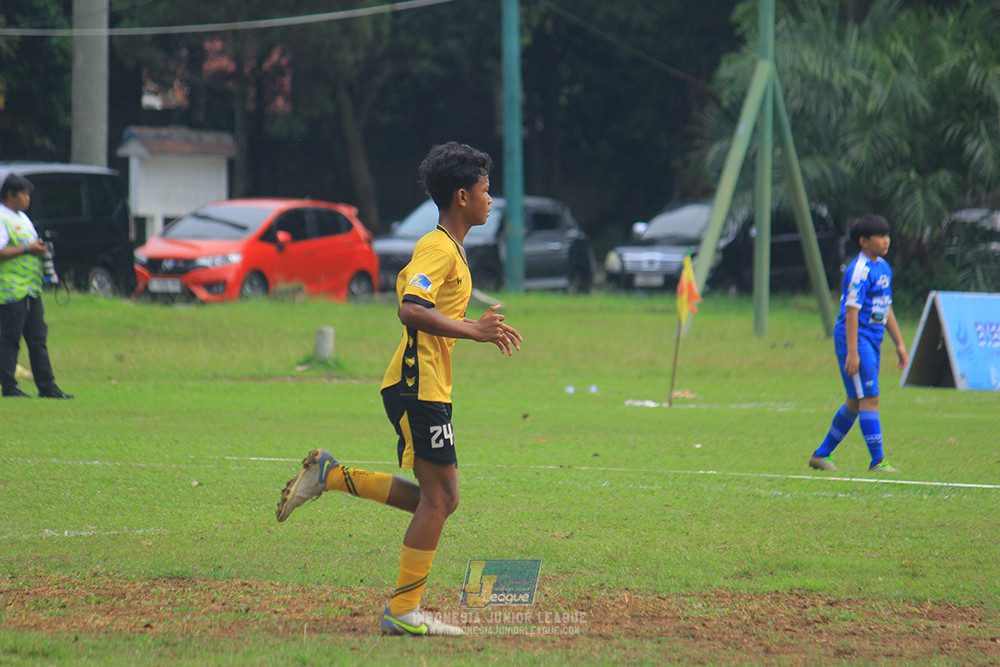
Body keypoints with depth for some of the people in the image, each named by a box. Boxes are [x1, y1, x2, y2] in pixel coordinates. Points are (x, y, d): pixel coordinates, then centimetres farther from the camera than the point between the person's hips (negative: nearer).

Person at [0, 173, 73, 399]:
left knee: (38, 339, 8)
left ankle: (47, 387, 9)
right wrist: (27, 249, -18)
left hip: (31, 288, 9)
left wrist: (42, 249, 9)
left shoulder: (23, 218, 20)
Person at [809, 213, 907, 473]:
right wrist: (852, 353, -23)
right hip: (856, 340, -9)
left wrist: (899, 344, 21)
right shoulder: (859, 271, -15)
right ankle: (877, 461, -8)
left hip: (872, 343, 9)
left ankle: (821, 455, 22)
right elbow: (851, 311, -19)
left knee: (855, 403, 13)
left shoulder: (883, 267, 14)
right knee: (869, 399, -10)